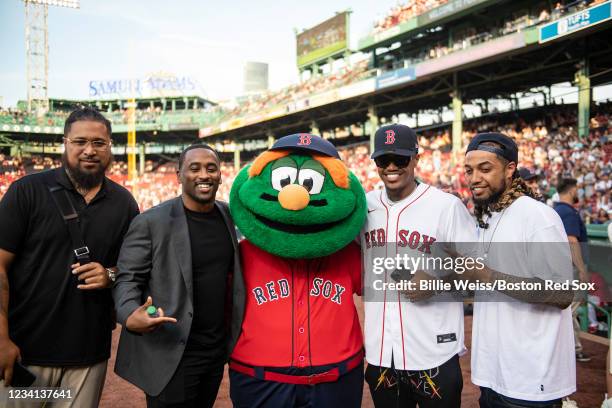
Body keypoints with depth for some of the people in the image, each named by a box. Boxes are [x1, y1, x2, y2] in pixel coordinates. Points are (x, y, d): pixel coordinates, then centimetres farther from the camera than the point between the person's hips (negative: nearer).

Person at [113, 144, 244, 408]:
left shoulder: (230, 216, 4)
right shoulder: (150, 222, -11)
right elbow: (128, 279, -9)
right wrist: (130, 316, -28)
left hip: (217, 352, 5)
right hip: (171, 356, -5)